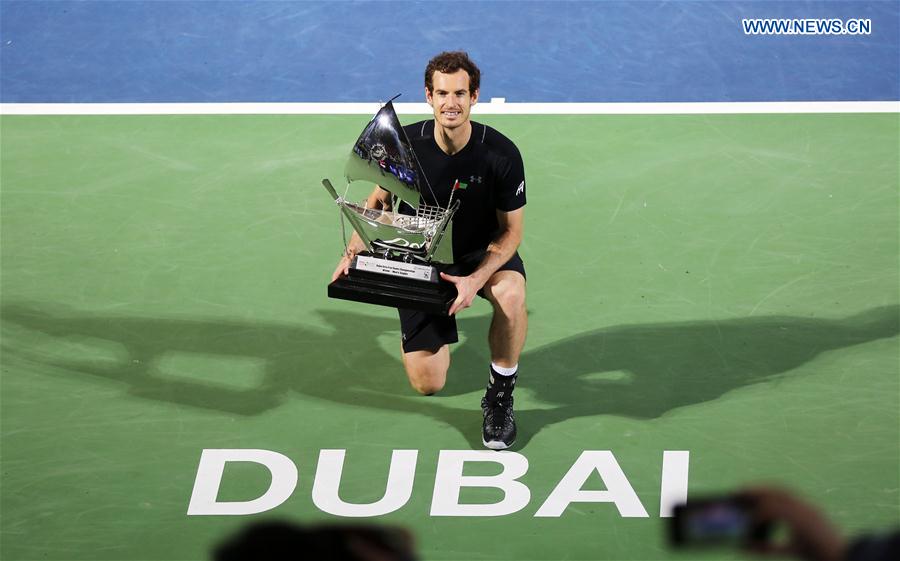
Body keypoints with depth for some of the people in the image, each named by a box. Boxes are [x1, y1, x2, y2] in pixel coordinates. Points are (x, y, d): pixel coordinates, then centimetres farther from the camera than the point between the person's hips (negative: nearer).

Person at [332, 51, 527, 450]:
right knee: (426, 384, -3)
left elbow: (511, 229, -15)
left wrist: (476, 280, -31)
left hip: (483, 253, -2)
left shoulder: (501, 154, -22)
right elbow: (379, 200, 0)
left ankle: (500, 394, -16)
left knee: (510, 294, -41)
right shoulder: (405, 143, -16)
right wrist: (354, 251, -17)